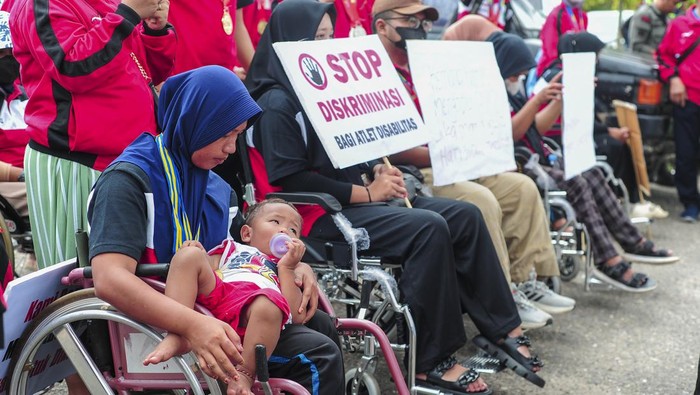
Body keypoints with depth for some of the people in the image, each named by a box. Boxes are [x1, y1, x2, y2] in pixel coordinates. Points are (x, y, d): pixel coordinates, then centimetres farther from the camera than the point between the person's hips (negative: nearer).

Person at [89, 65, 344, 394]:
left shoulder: (217, 189, 13)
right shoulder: (129, 179, -14)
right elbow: (109, 280, -27)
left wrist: (294, 266, -2)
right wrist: (192, 325, -40)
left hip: (214, 316, 9)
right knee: (319, 356, -16)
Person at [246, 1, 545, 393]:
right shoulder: (276, 103, -10)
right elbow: (291, 179, -18)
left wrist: (378, 170, 2)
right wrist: (366, 193, -16)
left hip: (355, 197, 9)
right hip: (320, 214, -9)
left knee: (466, 216, -5)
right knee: (429, 228, -29)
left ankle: (500, 327, 0)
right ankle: (429, 360, -21)